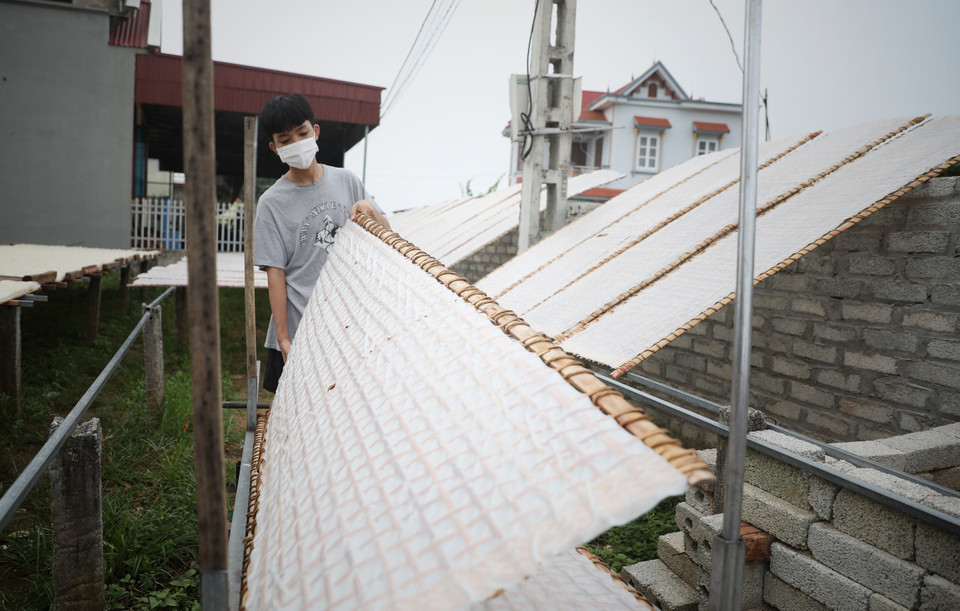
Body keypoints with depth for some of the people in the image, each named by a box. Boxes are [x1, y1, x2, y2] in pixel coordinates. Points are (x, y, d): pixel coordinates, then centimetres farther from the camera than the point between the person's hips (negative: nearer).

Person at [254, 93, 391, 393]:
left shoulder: (346, 181, 7)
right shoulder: (272, 202, -3)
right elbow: (275, 274, -6)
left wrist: (370, 209, -10)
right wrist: (284, 339, -10)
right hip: (300, 330, -2)